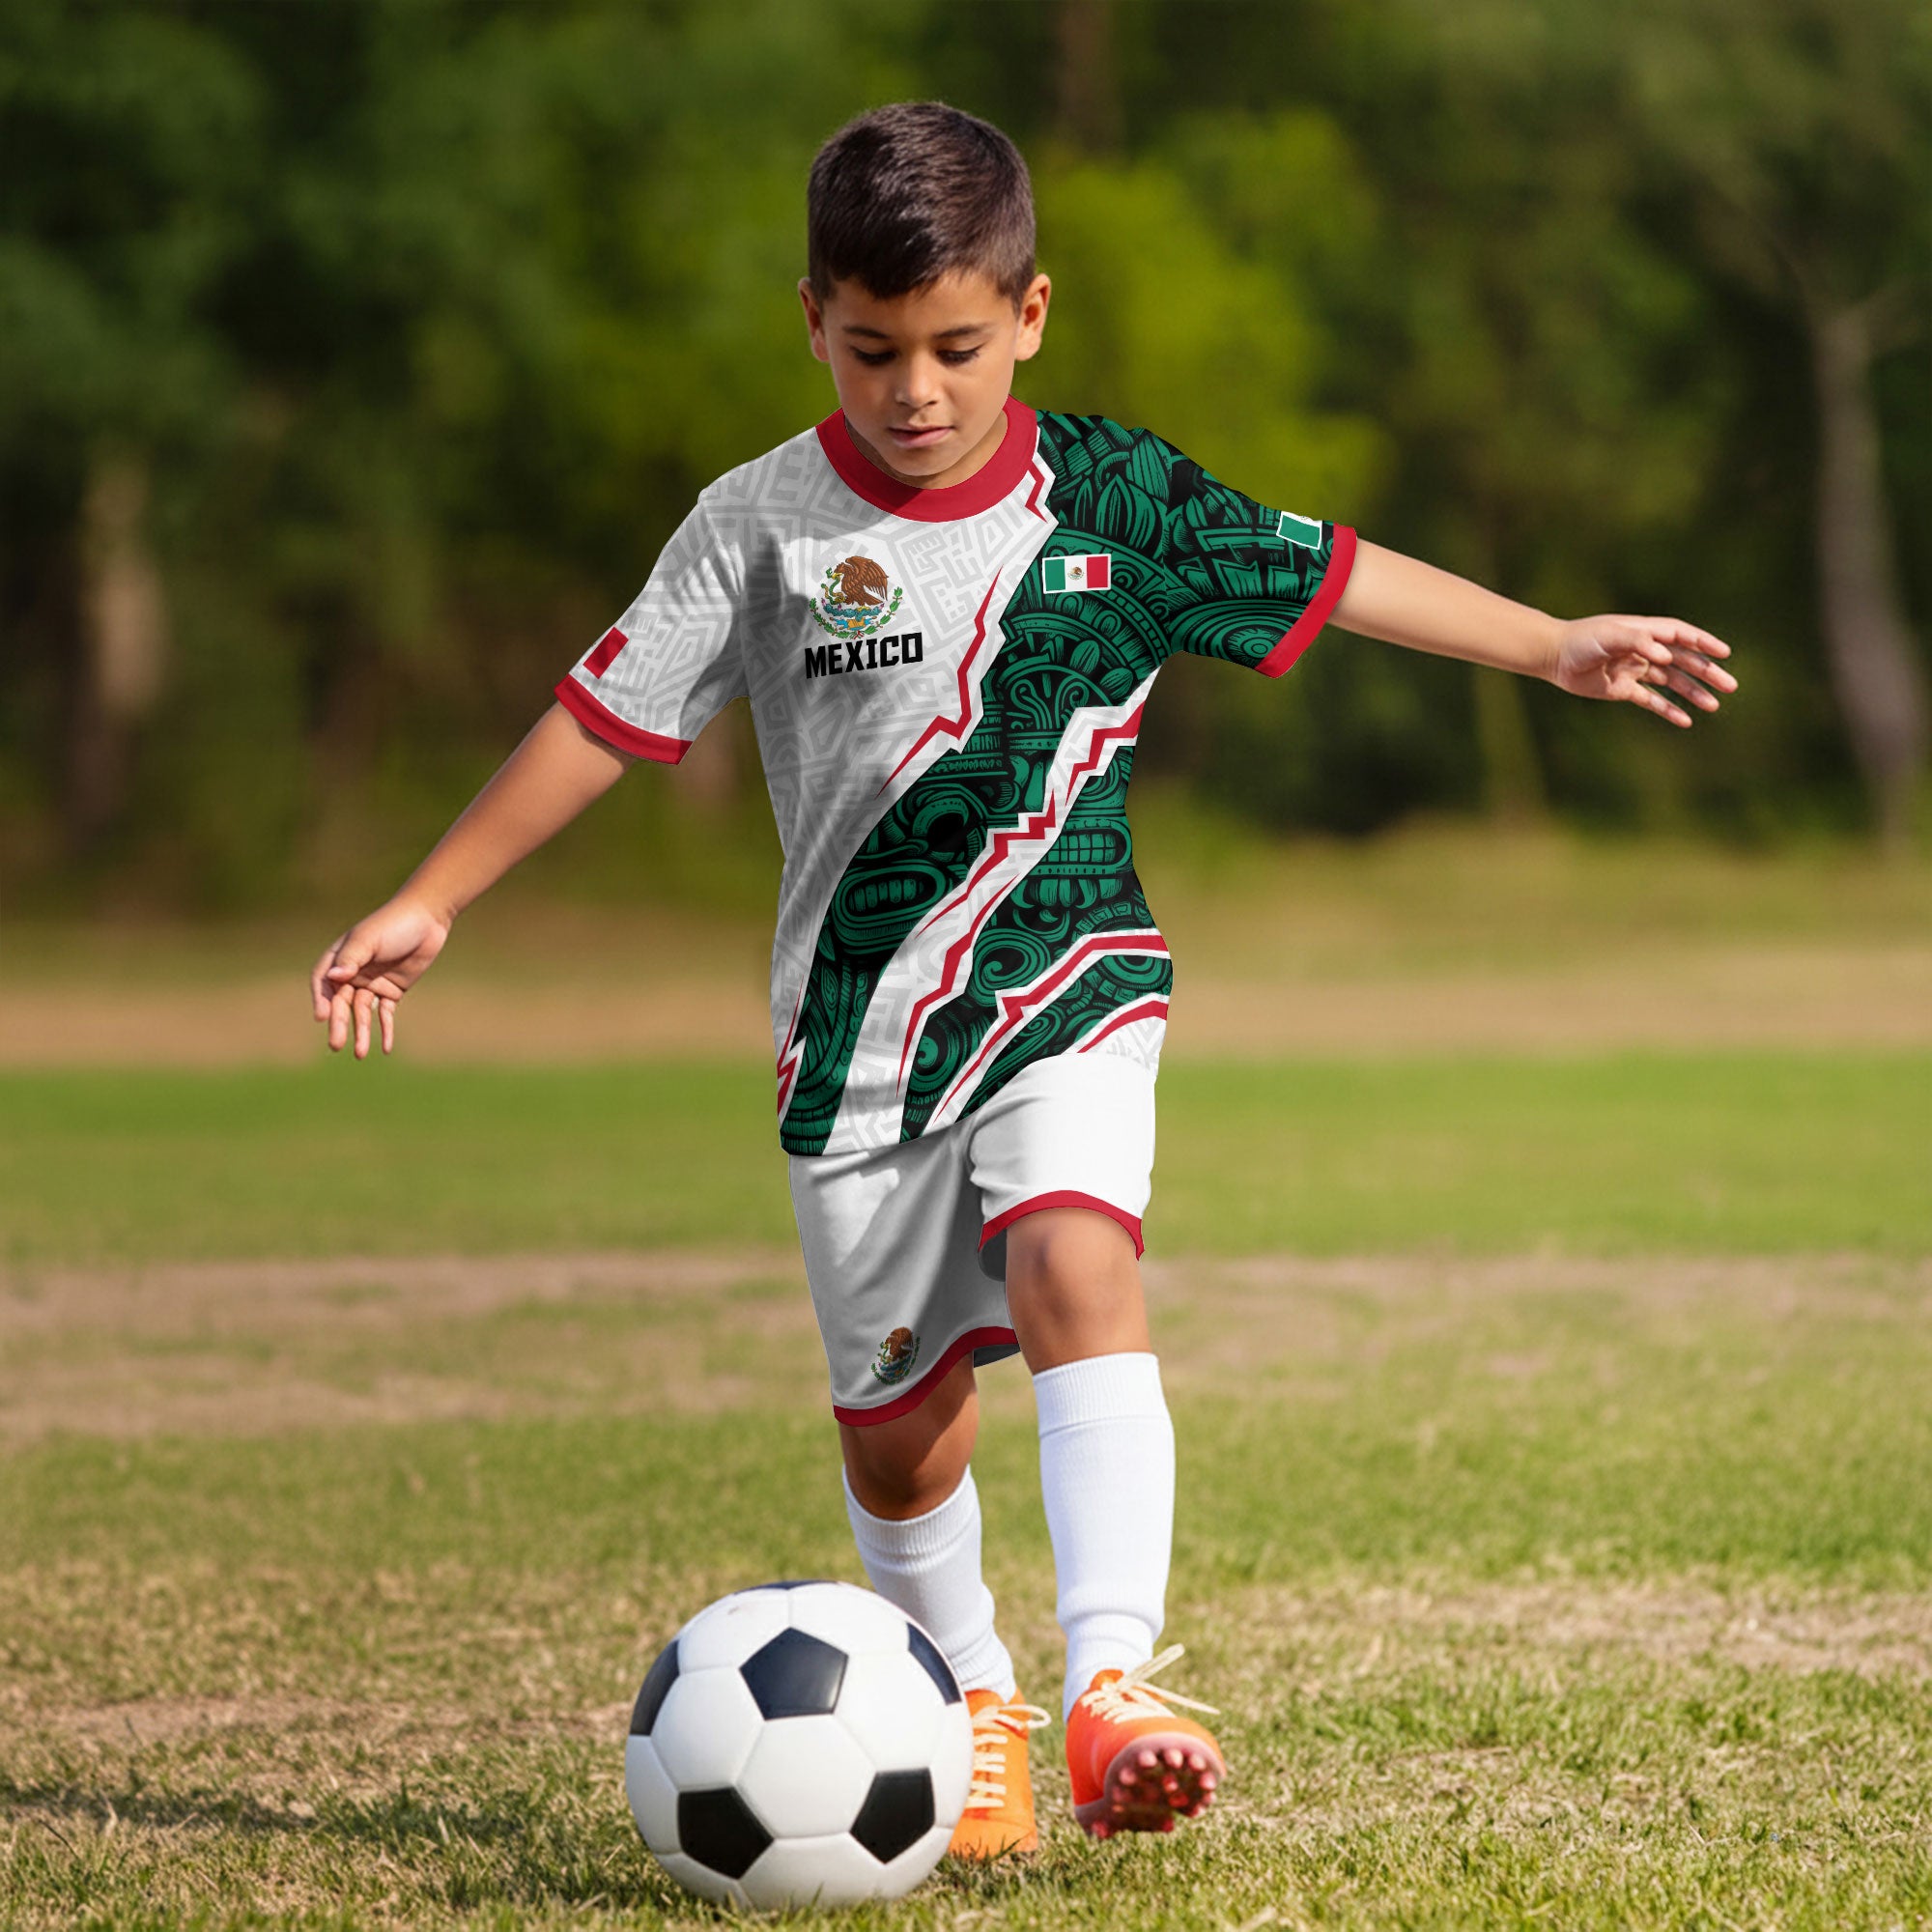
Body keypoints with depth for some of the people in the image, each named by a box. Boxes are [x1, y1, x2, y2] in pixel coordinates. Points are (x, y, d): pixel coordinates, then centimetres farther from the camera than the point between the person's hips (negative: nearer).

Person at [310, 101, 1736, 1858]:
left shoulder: (1113, 497, -1)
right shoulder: (762, 529, -4)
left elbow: (1330, 578, 9)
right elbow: (606, 719, 0)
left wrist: (1560, 646, 11)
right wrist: (428, 904, 0)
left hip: (1069, 981, -1)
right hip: (859, 1021, 1)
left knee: (1073, 1266, -27)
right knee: (898, 1416, 6)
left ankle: (1113, 1679, -33)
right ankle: (965, 1704, 30)